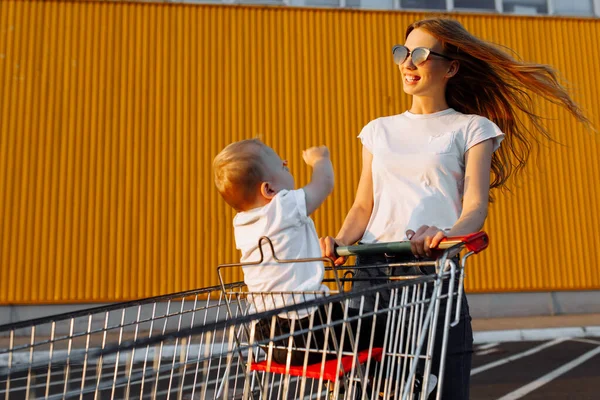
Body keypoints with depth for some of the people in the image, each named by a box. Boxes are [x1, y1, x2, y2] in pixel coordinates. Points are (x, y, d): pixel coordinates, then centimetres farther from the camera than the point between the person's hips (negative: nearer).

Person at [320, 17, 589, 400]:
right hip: (371, 271, 3)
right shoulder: (379, 130, 19)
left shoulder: (471, 128, 8)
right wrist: (341, 241, -5)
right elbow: (364, 204, 15)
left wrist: (446, 234, -25)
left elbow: (476, 207, -4)